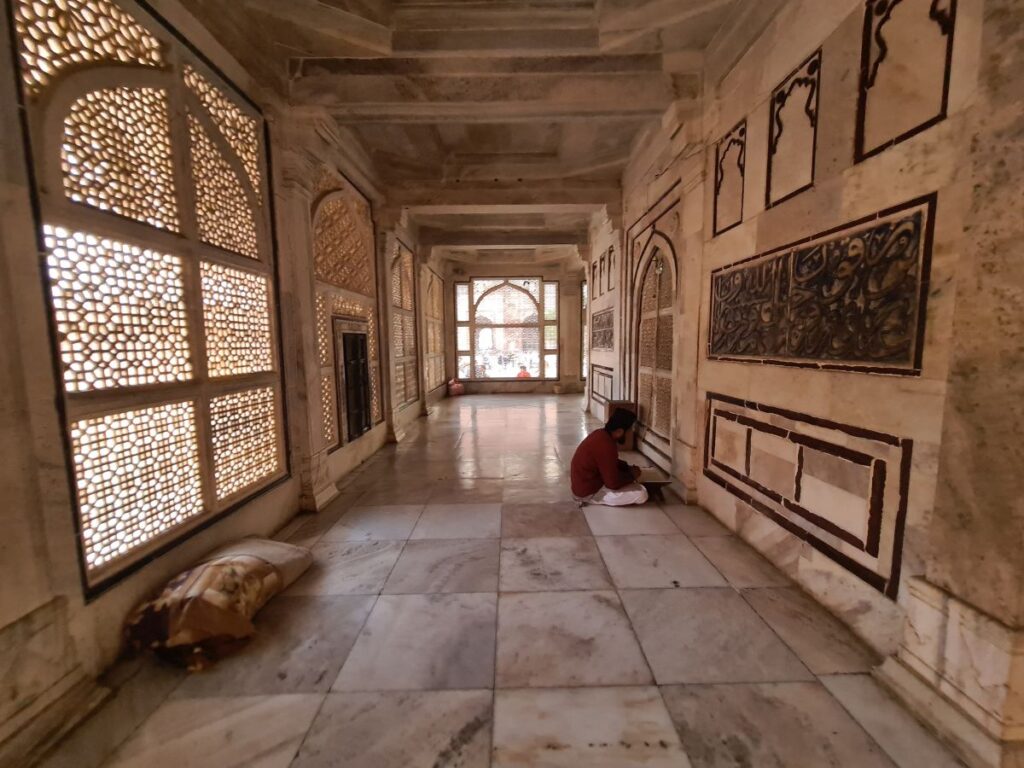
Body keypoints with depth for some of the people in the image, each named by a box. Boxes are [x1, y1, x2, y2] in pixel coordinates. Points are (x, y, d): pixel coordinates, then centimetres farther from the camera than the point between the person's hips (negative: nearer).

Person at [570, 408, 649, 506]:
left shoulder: (601, 434, 0)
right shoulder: (606, 446, -29)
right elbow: (613, 483, -23)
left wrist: (628, 468, 5)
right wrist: (632, 475, -6)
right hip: (589, 492, -10)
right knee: (641, 494, -13)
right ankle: (594, 500, -2)